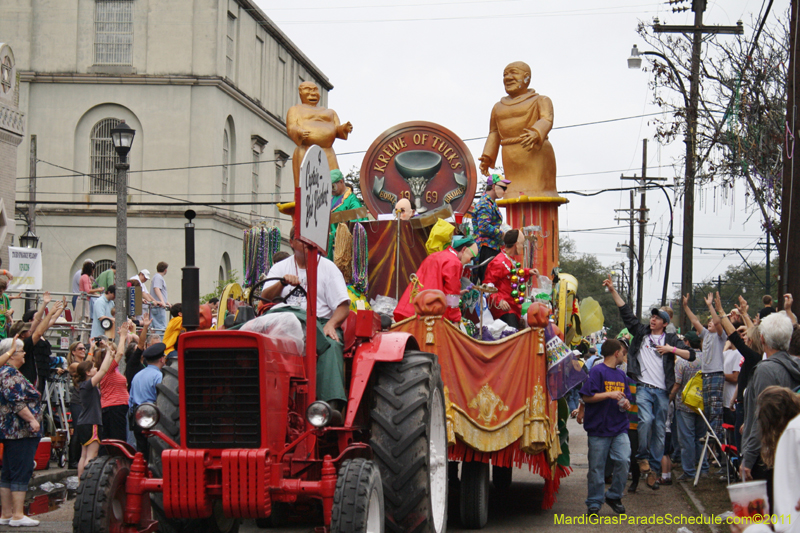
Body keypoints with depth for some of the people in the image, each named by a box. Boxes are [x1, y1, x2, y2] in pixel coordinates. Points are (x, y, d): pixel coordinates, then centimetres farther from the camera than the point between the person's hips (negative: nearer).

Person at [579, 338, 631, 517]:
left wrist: (626, 404, 3)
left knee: (623, 460, -9)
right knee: (596, 467, 1)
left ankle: (614, 496, 9)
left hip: (619, 427, 5)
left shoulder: (621, 375, 16)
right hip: (599, 427, -5)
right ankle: (594, 504, 12)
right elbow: (586, 397, -12)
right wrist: (609, 394, -19)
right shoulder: (597, 371, -6)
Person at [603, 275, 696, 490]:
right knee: (646, 419, -24)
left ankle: (654, 469, 9)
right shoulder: (641, 332, 12)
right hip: (643, 387, -1)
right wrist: (613, 291, 5)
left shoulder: (671, 339, 10)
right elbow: (626, 312, 9)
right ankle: (642, 456, -5)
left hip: (662, 391, 1)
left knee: (659, 431, 3)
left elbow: (691, 355, 4)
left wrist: (672, 349, -8)